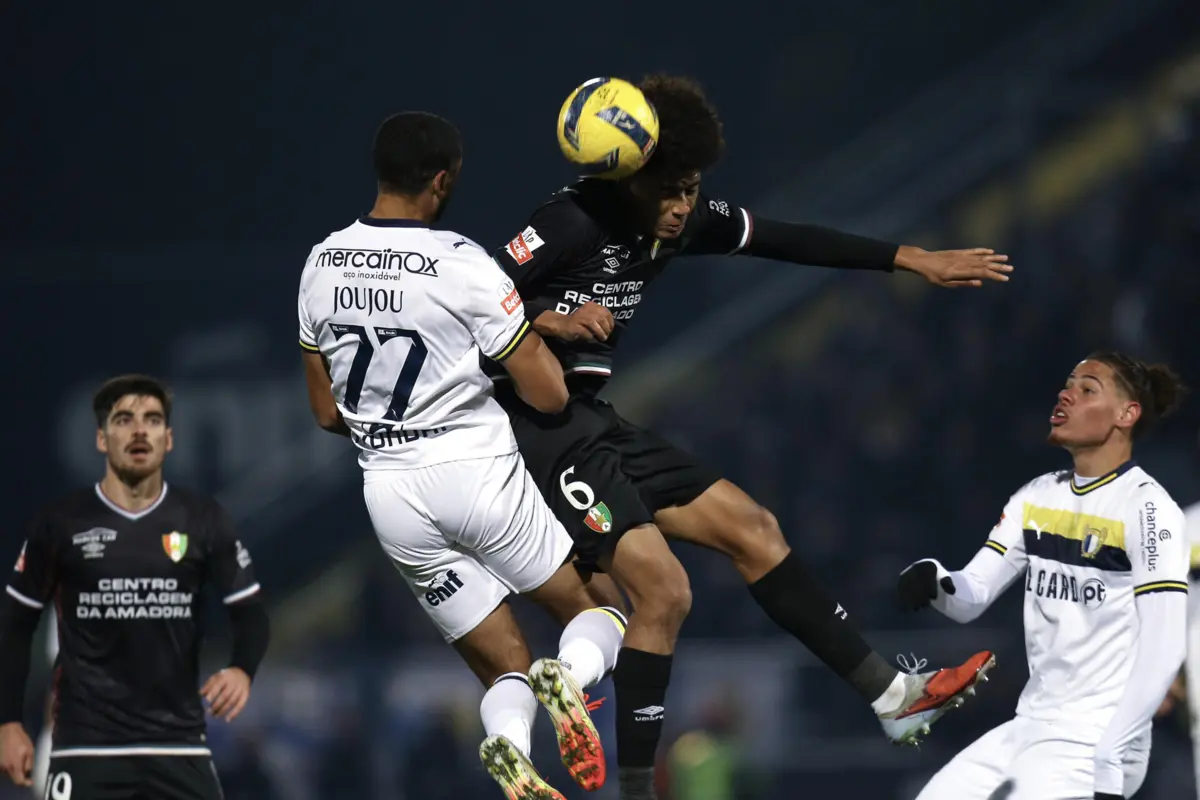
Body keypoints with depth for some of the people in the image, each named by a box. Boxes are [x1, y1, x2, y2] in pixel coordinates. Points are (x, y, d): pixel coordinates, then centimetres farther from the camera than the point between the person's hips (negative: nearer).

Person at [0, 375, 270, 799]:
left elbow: (249, 612, 7)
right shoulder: (62, 522, 0)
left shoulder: (204, 520, 3)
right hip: (87, 743, -1)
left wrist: (242, 669, -15)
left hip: (179, 741, 2)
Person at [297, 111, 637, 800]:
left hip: (388, 489, 5)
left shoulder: (321, 267, 5)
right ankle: (570, 679, -24)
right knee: (598, 618, 13)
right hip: (477, 472, -5)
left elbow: (328, 413, 14)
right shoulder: (462, 265, -12)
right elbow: (549, 395, -8)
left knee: (507, 670, 11)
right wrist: (546, 328, 12)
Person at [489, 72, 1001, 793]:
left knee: (750, 528, 11)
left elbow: (791, 241, 12)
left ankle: (891, 697, 19)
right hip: (540, 430, -9)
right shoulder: (578, 220, -17)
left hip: (594, 424, 9)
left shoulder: (685, 221, 6)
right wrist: (554, 322, -32)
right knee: (664, 588, -19)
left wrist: (913, 261, 11)